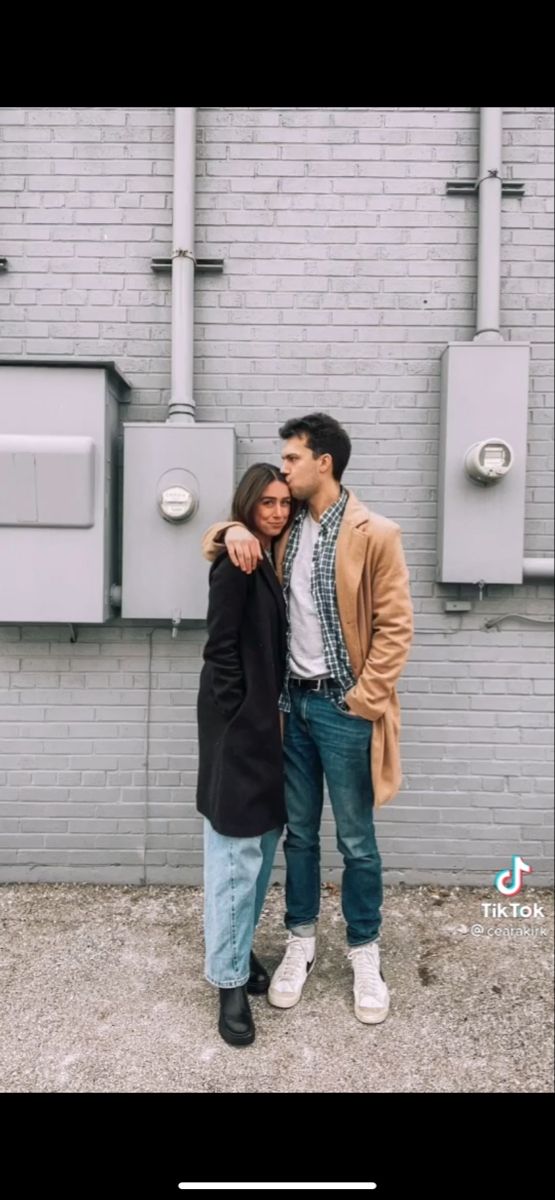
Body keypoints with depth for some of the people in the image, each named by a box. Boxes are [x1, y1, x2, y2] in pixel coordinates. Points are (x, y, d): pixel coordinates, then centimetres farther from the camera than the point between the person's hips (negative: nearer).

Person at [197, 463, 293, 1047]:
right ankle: (229, 979, 15)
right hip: (238, 725, -8)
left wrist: (272, 715, 7)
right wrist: (242, 720, -14)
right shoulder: (236, 562, -13)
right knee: (236, 854, 0)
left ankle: (241, 949, 33)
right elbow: (220, 649, -16)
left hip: (266, 722, 9)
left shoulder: (272, 562, 12)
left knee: (262, 845, 16)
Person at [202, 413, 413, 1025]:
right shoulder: (284, 530, 7)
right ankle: (300, 940, 35)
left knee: (356, 840, 9)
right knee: (299, 832, 17)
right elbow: (216, 540, 17)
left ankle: (364, 952, 30)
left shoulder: (375, 534, -10)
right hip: (293, 701, 5)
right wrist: (233, 531, -6)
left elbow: (396, 626, -10)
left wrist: (362, 699, -12)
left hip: (343, 707, -5)